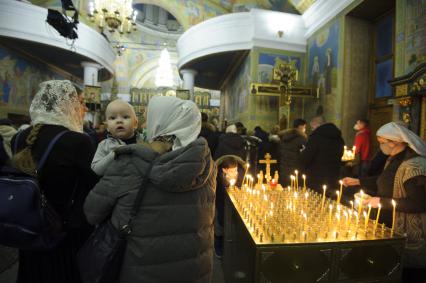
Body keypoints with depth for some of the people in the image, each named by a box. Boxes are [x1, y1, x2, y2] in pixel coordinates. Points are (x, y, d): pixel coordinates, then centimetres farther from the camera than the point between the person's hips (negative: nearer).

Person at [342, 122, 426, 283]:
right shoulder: (393, 159, 5)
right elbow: (386, 184, 17)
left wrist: (382, 202, -26)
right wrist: (357, 182, 11)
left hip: (406, 235, -9)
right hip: (388, 226, 9)